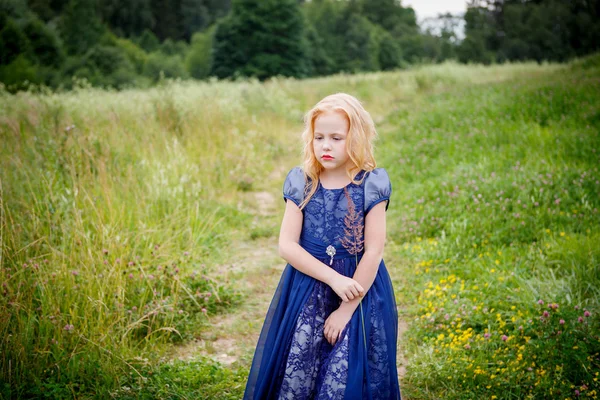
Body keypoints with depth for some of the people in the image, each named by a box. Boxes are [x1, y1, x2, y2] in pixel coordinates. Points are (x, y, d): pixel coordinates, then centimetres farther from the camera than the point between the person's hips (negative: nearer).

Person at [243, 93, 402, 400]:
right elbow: (286, 245, -7)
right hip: (306, 290, 2)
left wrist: (347, 309, -11)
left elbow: (373, 252, -9)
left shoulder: (371, 185, -8)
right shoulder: (301, 182, -3)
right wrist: (334, 279, -16)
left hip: (361, 289, -1)